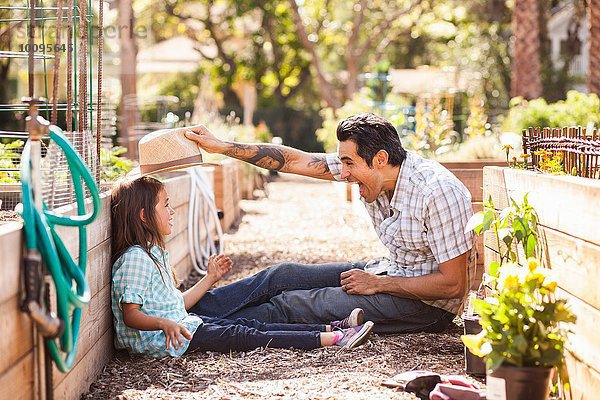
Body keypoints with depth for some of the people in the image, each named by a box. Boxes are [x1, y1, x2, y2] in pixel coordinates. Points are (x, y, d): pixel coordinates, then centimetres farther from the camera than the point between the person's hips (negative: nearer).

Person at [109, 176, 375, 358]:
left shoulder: (154, 254, 18)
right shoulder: (135, 258, -17)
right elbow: (130, 314, -21)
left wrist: (210, 278, 22)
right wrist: (165, 324, -38)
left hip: (181, 323, 10)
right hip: (158, 340, -10)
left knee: (249, 325, 0)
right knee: (243, 336, -15)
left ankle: (331, 328, -5)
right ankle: (334, 338, -19)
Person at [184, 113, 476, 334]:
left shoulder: (439, 194, -29)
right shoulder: (367, 167, -7)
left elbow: (454, 285, -26)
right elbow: (294, 161, -1)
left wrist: (378, 284, -21)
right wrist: (221, 146, -4)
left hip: (429, 304, -8)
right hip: (393, 271, 8)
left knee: (291, 304, -14)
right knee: (284, 275, 1)